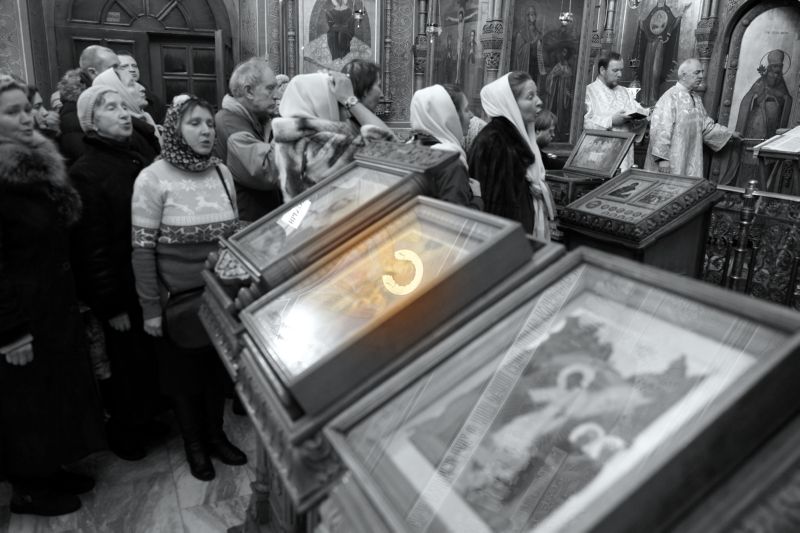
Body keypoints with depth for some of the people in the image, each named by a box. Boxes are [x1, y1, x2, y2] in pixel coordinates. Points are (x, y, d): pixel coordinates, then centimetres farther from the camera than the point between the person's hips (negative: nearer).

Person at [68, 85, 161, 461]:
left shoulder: (142, 163, 5)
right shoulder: (85, 174, -14)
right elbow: (91, 247, -16)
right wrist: (112, 305, -15)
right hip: (123, 293, -6)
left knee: (156, 359, 18)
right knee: (129, 365, 11)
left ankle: (147, 419, 42)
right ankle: (124, 433, 34)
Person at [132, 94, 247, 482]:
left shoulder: (222, 172, 1)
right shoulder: (153, 178, -13)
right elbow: (142, 249, -12)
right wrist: (151, 308, -12)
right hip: (179, 298, -4)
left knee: (218, 367, 16)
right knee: (185, 373, 13)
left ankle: (216, 435, 38)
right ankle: (194, 444, 35)